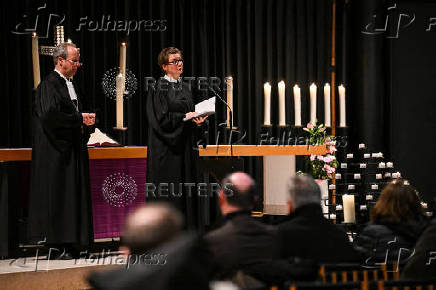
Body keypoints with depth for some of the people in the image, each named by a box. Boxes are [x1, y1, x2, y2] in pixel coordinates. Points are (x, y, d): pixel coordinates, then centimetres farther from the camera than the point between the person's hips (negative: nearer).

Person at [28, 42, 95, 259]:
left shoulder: (70, 85, 17)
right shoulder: (49, 85, -11)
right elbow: (50, 115, -22)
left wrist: (85, 121, 3)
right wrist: (79, 119, -16)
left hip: (72, 149, 9)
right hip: (56, 150, -9)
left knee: (72, 193, 7)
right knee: (57, 195, -8)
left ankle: (66, 241, 10)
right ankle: (55, 243, -5)